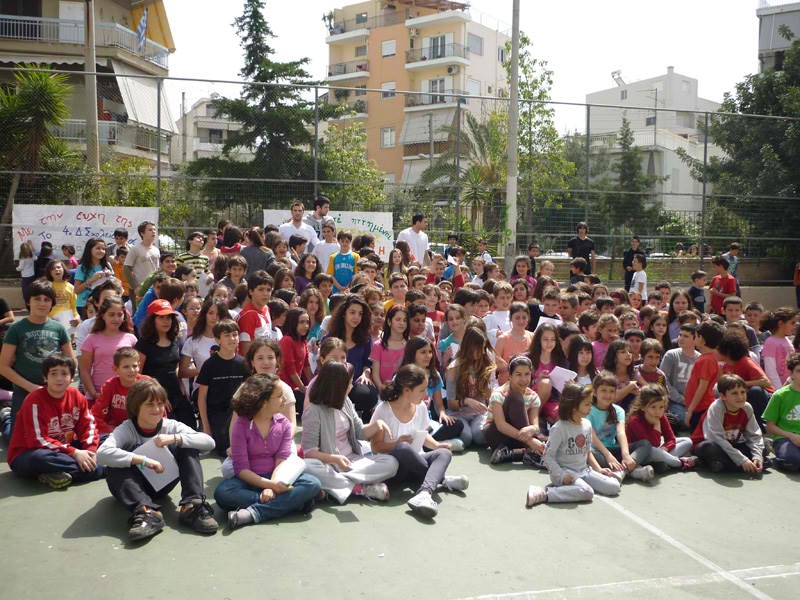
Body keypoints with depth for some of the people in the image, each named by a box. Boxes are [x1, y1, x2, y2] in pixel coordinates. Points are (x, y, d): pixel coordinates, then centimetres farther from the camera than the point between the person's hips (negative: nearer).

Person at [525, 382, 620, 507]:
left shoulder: (587, 425, 8)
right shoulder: (559, 428, -14)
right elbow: (548, 455, -12)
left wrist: (599, 469, 8)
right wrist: (562, 475, -22)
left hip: (584, 470, 7)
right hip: (564, 471, -7)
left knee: (614, 487, -5)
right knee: (587, 492, -32)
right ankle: (544, 494, -27)